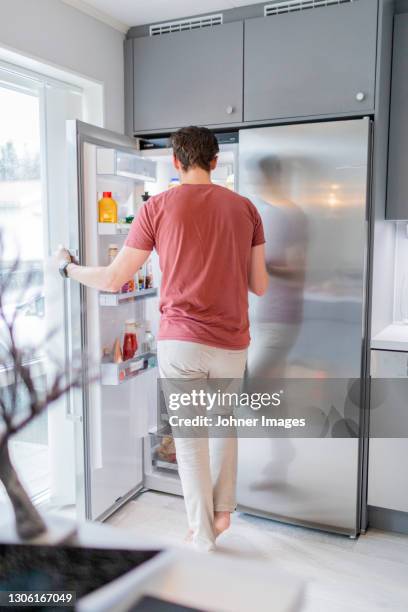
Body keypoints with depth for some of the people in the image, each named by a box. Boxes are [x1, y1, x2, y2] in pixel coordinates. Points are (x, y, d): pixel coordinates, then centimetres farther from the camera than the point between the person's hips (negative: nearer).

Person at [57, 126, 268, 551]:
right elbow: (260, 287, 6)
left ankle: (202, 532, 24)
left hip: (180, 340, -3)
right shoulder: (244, 208, 4)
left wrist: (67, 267, 15)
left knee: (189, 436, 11)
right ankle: (222, 510, 33)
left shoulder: (158, 207, -4)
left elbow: (113, 280, -3)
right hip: (231, 344, 3)